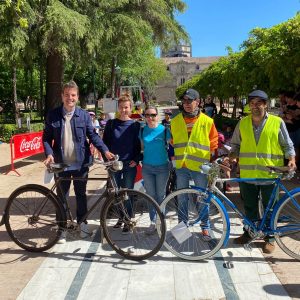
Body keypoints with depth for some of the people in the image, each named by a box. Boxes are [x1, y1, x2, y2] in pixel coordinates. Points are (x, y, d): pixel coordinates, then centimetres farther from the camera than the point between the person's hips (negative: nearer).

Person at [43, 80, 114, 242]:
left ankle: (82, 222, 31)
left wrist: (105, 150, -15)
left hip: (81, 163, 0)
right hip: (61, 163, 0)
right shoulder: (53, 115, -1)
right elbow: (46, 137, 2)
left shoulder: (84, 115, 0)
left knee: (81, 194, 13)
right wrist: (49, 153, -15)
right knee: (62, 196, 11)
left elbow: (93, 135, -1)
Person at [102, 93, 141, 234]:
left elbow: (138, 145, 4)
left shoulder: (135, 125, 1)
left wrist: (136, 160, -8)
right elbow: (105, 142, 6)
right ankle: (121, 217, 27)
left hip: (129, 165, -2)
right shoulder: (111, 124, 3)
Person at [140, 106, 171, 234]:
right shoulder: (142, 131, 1)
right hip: (147, 167, 3)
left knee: (160, 196, 7)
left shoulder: (164, 130, -7)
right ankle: (153, 222, 21)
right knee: (150, 195, 9)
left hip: (162, 167, -2)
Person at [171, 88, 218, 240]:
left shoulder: (207, 121, 0)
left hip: (200, 166, -2)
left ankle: (205, 227, 23)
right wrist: (174, 157, 11)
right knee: (182, 198, 10)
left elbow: (213, 144, 6)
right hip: (181, 166, 2)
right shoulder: (175, 121, 6)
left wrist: (212, 163, 3)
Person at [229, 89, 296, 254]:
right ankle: (250, 232, 34)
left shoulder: (277, 122, -2)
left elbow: (287, 145, 5)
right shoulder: (242, 123, 5)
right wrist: (229, 158, -4)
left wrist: (291, 159, -12)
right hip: (247, 174, 2)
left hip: (270, 175, -2)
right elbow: (235, 145, 13)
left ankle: (269, 237, 28)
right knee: (249, 207, 15)